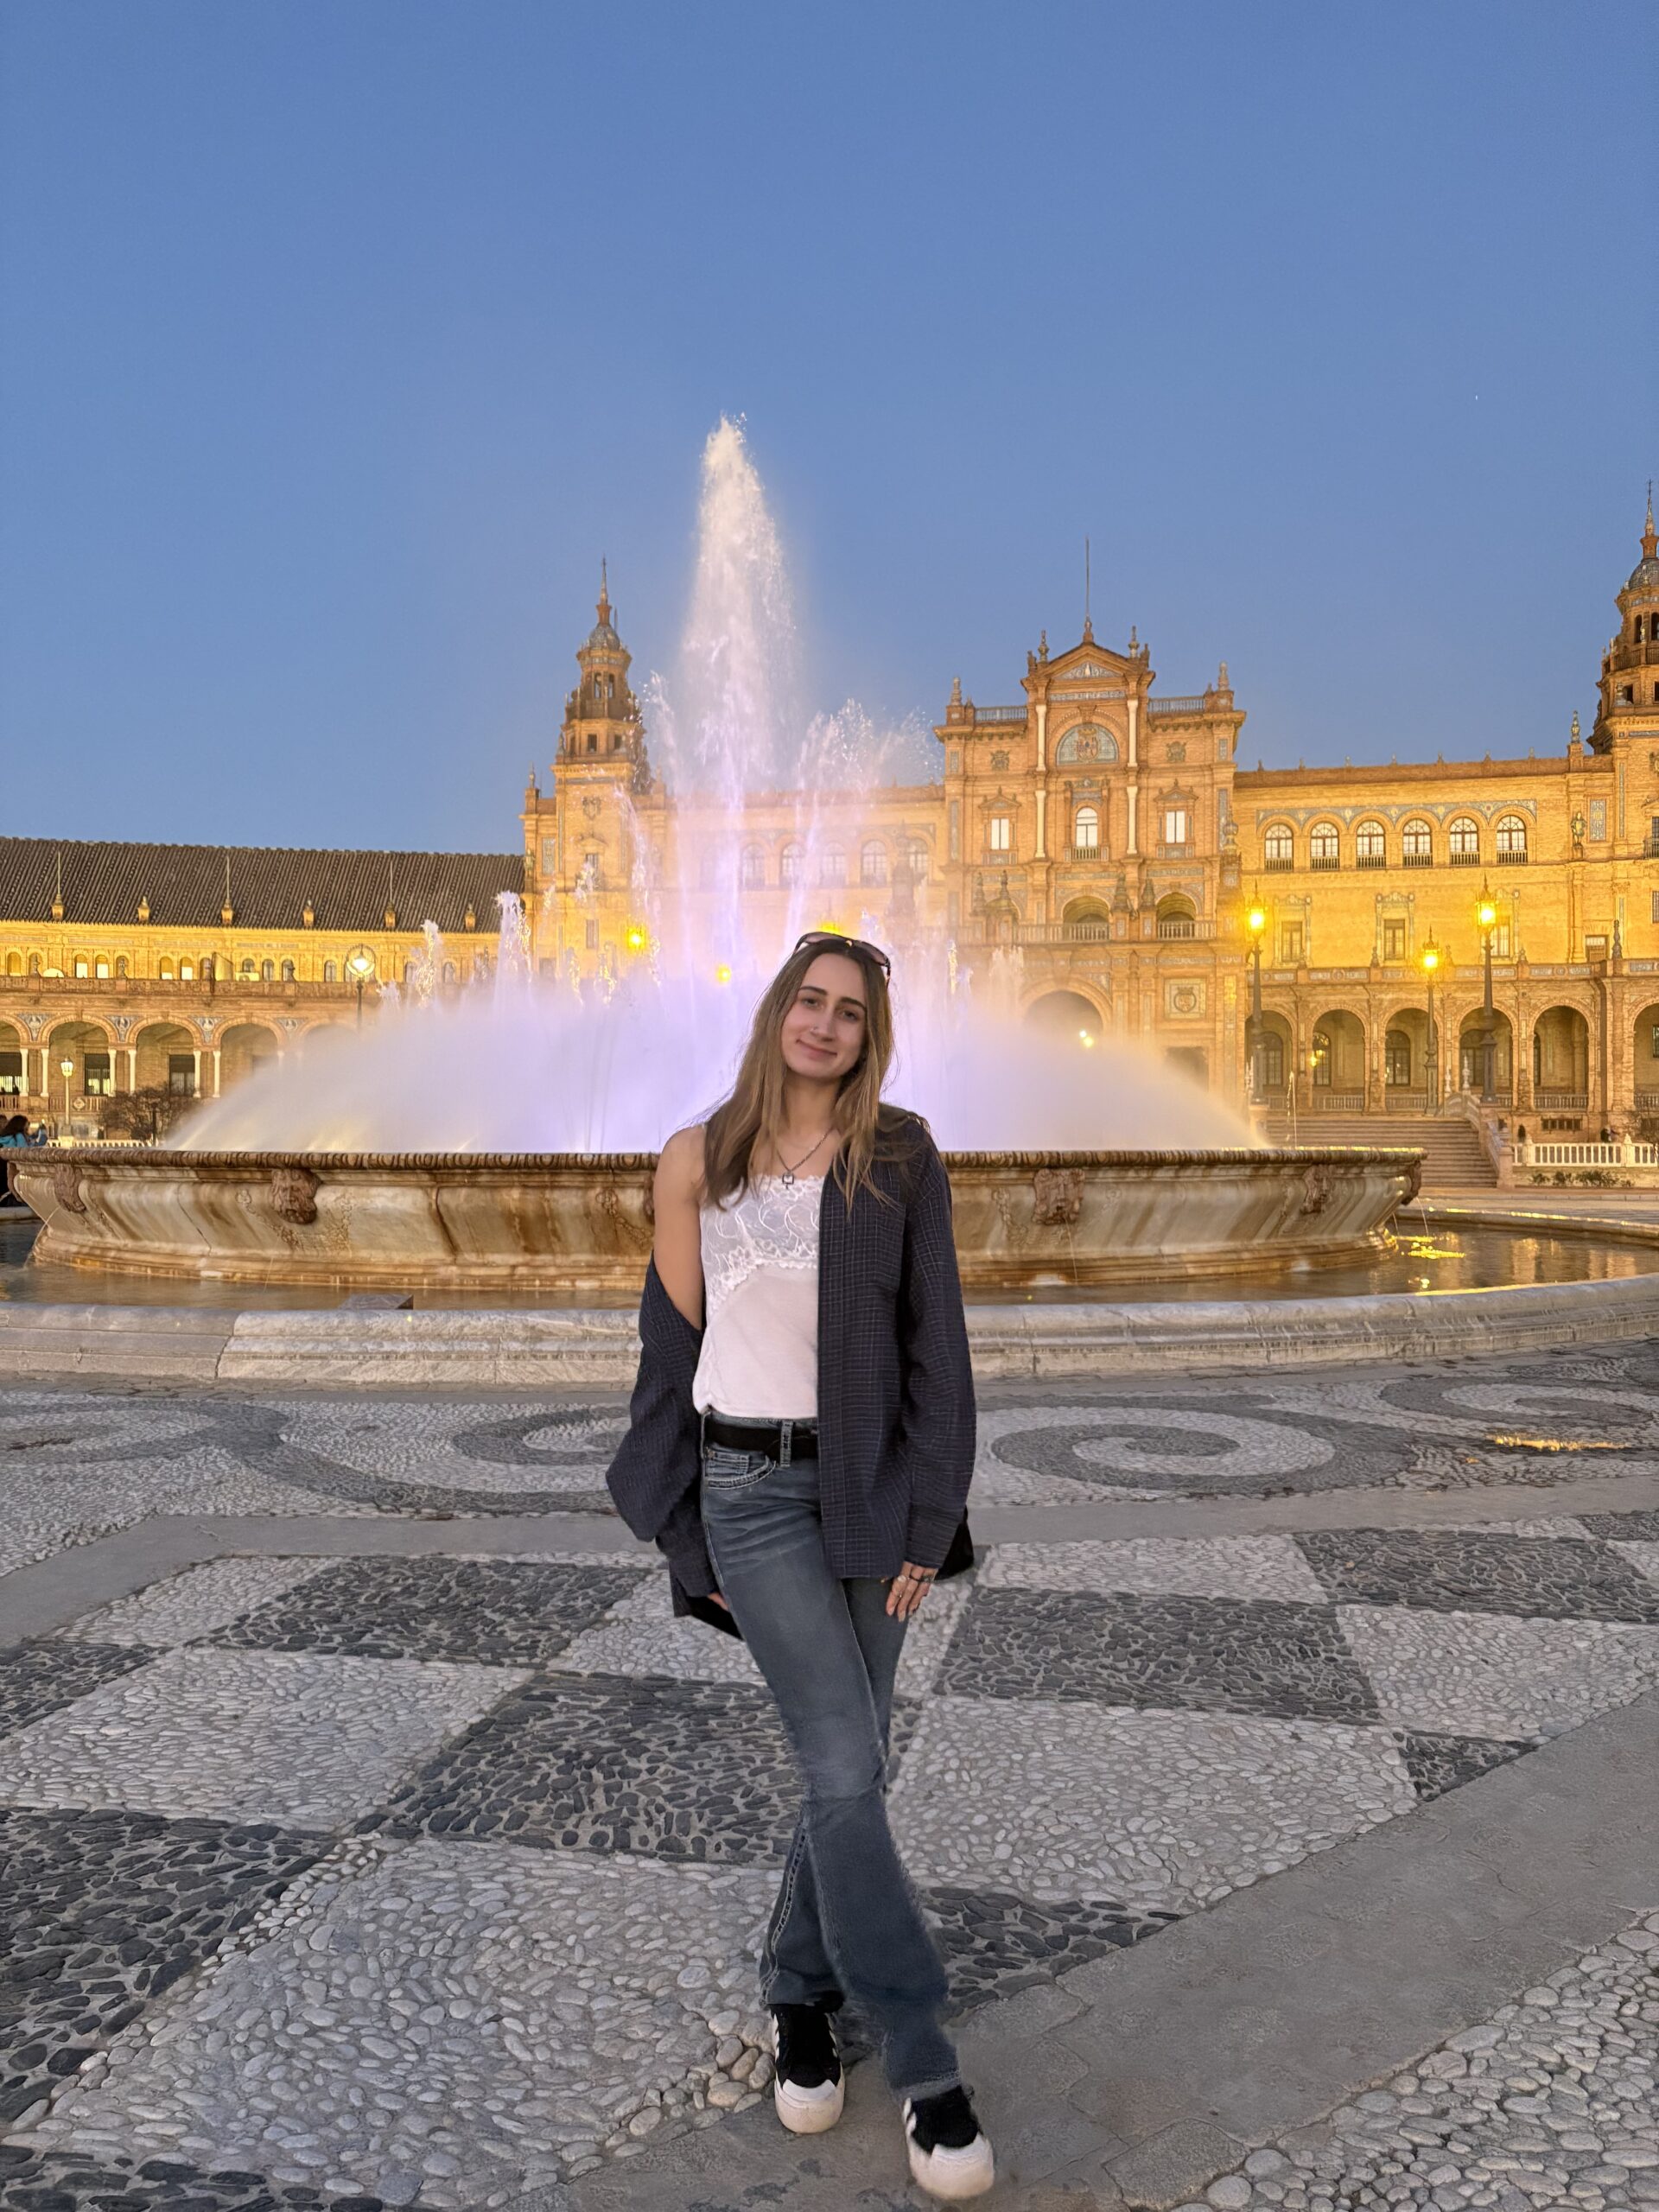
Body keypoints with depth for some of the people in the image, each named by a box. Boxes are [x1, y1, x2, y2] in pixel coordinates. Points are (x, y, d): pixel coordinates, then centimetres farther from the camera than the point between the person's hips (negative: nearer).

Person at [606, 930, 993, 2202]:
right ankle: (926, 2071, 7)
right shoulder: (697, 1163, 0)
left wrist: (928, 1521, -5)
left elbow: (936, 1343, -1)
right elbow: (674, 1344, 5)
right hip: (752, 1490, -1)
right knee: (847, 1772, -6)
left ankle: (801, 1998, 35)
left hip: (870, 1488, 2)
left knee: (848, 1767, 11)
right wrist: (687, 1532, 5)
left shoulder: (901, 1159, -1)